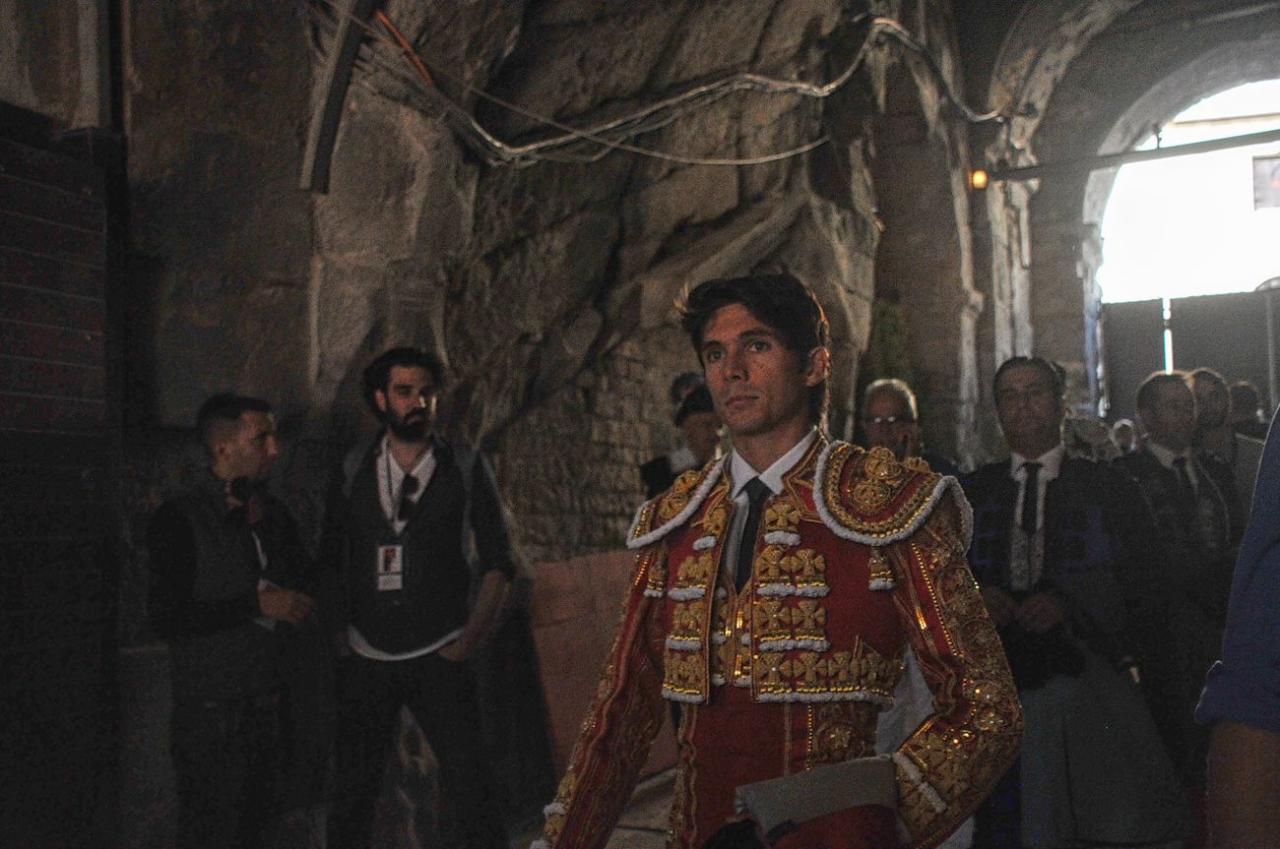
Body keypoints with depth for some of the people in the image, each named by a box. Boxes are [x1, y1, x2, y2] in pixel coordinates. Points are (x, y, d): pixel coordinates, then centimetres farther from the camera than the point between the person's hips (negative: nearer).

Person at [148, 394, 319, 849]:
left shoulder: (272, 513, 8)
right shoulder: (180, 518, -11)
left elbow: (304, 591, 13)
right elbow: (167, 618, -16)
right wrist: (257, 604, -19)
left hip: (269, 703, 5)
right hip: (212, 709, -5)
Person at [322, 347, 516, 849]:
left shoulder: (466, 468, 1)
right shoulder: (354, 469, 6)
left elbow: (498, 562, 1)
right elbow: (331, 559, 11)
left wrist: (470, 639, -5)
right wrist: (340, 634, 3)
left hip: (438, 657, -2)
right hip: (365, 658, 2)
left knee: (468, 782, -8)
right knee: (354, 787, 9)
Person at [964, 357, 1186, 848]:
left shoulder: (1106, 488, 10)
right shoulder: (974, 492, 16)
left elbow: (1135, 573, -1)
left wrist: (1065, 601, -17)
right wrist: (977, 593, -13)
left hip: (1083, 674, -1)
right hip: (994, 678, 1)